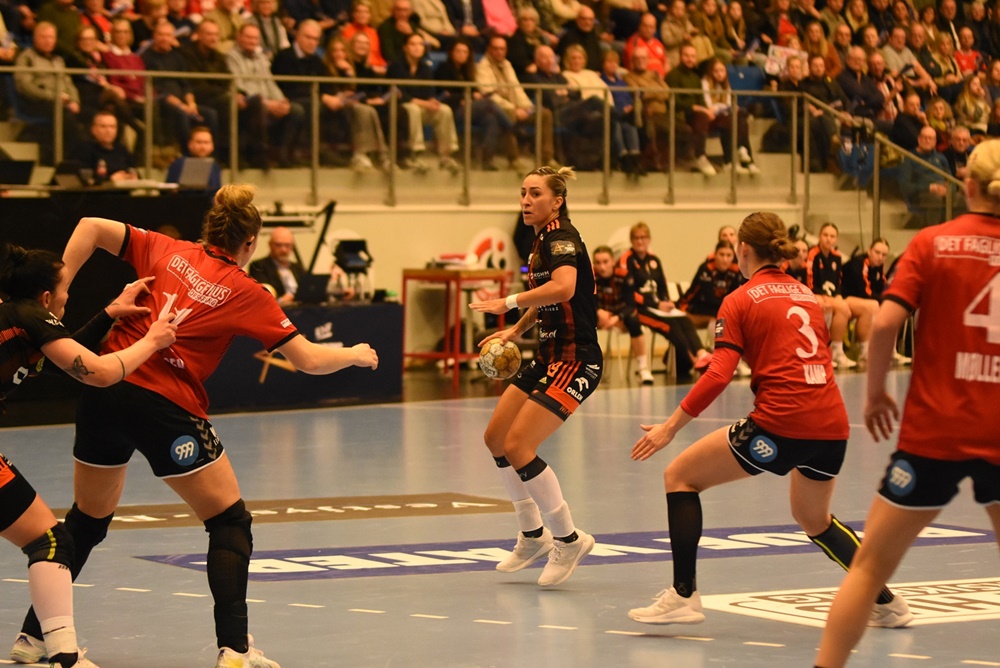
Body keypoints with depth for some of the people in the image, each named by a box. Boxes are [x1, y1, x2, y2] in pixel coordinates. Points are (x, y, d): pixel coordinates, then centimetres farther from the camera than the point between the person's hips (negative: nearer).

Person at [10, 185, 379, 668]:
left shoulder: (167, 251, 12)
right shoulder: (246, 293, 2)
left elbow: (91, 228, 8)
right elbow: (308, 360, 3)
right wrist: (354, 355, 21)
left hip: (105, 390, 5)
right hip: (166, 407, -5)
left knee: (87, 519, 22)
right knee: (229, 520, 8)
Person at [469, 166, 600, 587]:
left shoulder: (561, 237, -15)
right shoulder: (541, 241, 13)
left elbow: (564, 287, -35)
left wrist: (509, 303, -32)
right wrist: (515, 331, 17)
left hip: (576, 360, -10)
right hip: (549, 357, 10)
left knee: (518, 447, -17)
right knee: (496, 438, 13)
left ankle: (569, 540, -3)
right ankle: (533, 536, 27)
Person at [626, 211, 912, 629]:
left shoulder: (740, 301, 2)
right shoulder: (807, 294, 20)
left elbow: (718, 376, -7)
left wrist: (670, 427, -4)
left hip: (781, 423, -7)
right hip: (833, 425, 7)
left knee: (680, 476, 9)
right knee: (813, 520, 32)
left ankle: (683, 596, 2)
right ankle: (887, 602, 29)